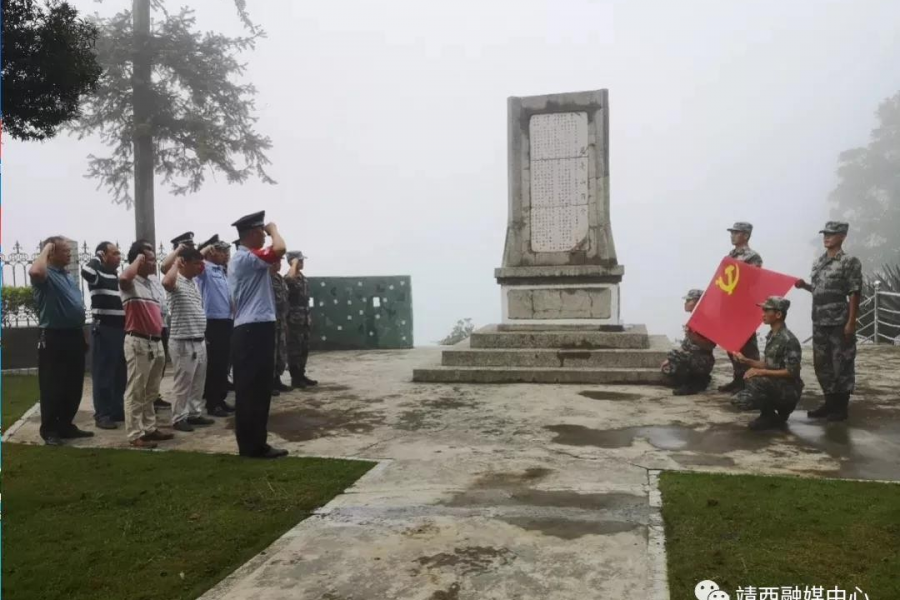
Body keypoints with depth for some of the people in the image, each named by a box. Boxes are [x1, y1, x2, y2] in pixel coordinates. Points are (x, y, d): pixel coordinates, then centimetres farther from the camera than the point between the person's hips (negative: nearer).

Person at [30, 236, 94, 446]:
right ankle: (49, 430, 8)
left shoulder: (69, 276, 18)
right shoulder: (46, 274, -9)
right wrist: (46, 249, -19)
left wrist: (82, 335, 21)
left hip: (74, 336, 8)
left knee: (74, 386, 13)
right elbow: (35, 271, -37)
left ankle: (66, 426, 24)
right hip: (54, 338, -8)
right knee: (52, 387, -1)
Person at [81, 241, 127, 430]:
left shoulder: (120, 277, 17)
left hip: (121, 329, 8)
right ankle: (102, 415, 2)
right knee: (103, 373, -3)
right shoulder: (97, 274, -7)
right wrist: (97, 258, -14)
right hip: (104, 329, -7)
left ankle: (118, 410, 21)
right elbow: (86, 272, -32)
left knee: (121, 373, 12)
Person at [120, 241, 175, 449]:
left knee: (151, 391, 15)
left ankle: (149, 428, 23)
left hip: (156, 342, 8)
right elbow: (124, 277, -35)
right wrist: (138, 259, -16)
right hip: (138, 342, -8)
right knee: (136, 391, -3)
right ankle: (135, 434, 2)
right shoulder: (131, 283, -8)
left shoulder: (153, 286, 17)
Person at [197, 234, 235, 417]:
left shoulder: (222, 271, 17)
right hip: (213, 323, -8)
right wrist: (207, 248, -21)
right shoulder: (205, 269, -6)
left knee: (223, 364, 13)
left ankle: (221, 400, 22)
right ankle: (212, 404, 6)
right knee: (213, 365, -2)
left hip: (226, 322, 8)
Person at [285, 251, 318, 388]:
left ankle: (301, 375, 20)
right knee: (294, 349, -4)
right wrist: (294, 264, -21)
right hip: (294, 319, -8)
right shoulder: (289, 278, -10)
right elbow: (289, 278, -37)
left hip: (304, 318, 8)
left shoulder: (304, 278, 16)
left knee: (304, 349, 12)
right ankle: (295, 378, 1)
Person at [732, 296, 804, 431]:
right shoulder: (771, 336, 8)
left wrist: (760, 372, -26)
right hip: (773, 386, 9)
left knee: (754, 381, -31)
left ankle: (771, 417, -9)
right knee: (742, 398, 6)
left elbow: (791, 372, -24)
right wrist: (746, 360, 1)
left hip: (788, 390, -9)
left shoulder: (788, 340, -21)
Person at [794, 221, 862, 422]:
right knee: (822, 363, 12)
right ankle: (830, 402, 24)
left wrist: (851, 322, -15)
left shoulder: (850, 262, -8)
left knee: (842, 364, 0)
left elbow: (854, 294, -11)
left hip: (839, 323, -7)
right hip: (819, 322, 7)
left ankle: (841, 407, 10)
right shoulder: (818, 262, 13)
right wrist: (805, 286, 1)